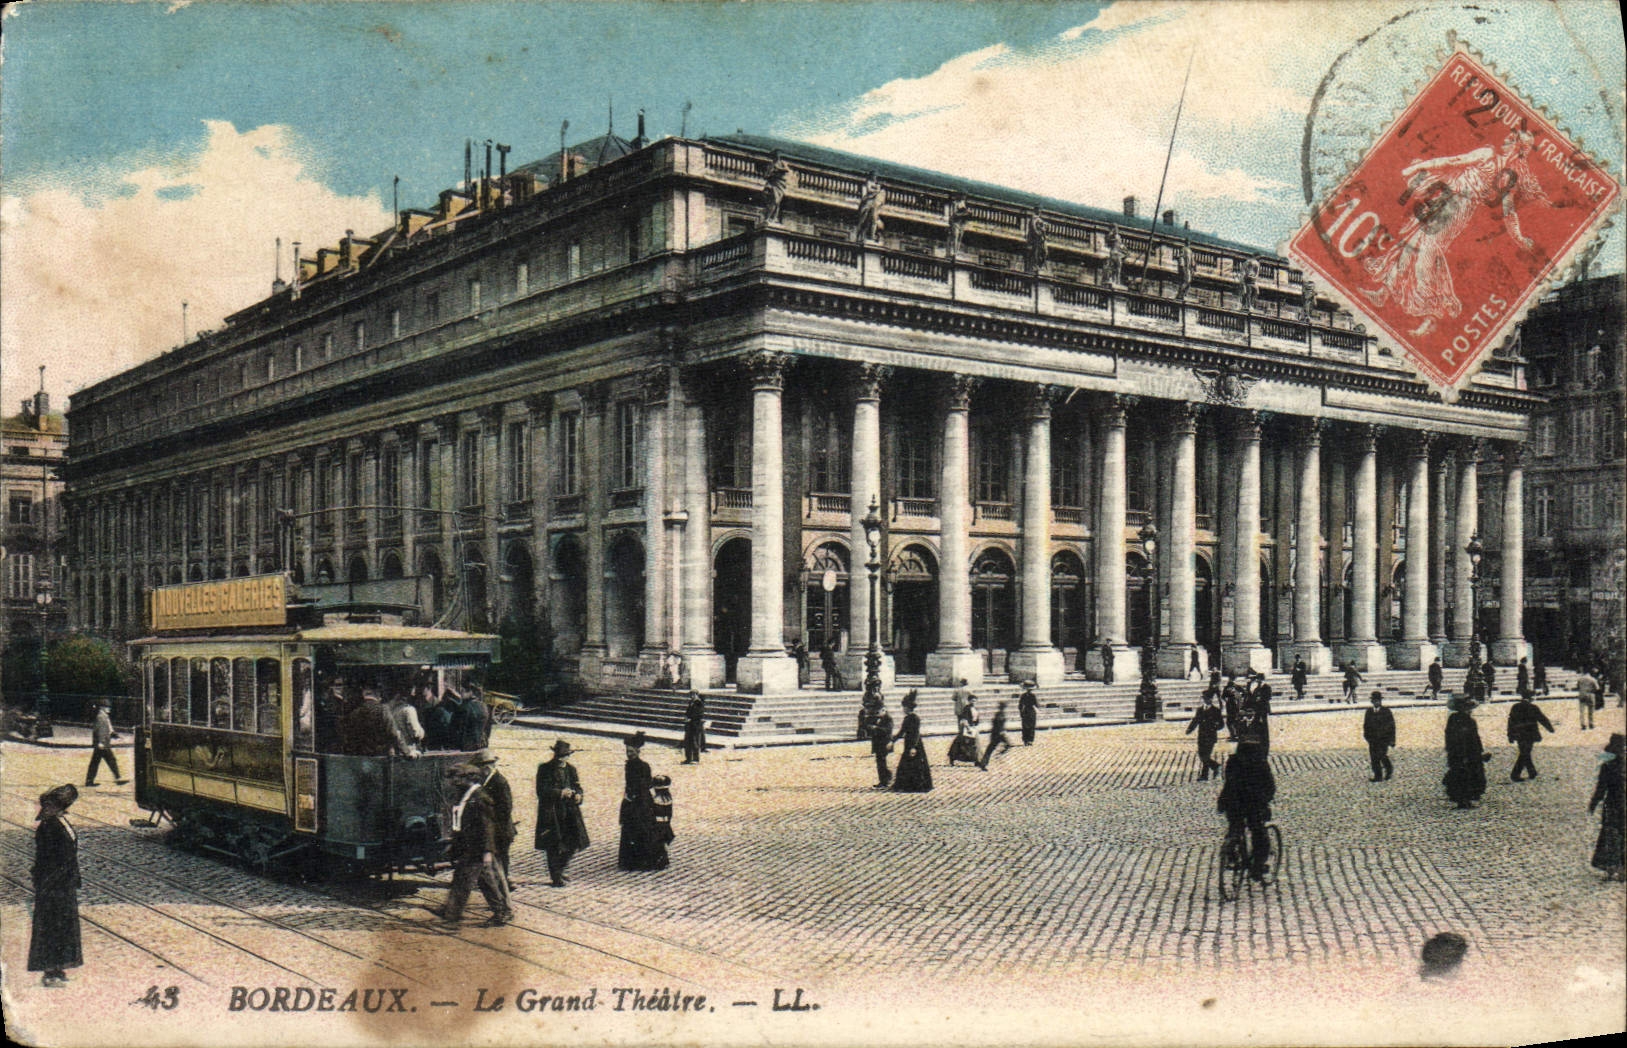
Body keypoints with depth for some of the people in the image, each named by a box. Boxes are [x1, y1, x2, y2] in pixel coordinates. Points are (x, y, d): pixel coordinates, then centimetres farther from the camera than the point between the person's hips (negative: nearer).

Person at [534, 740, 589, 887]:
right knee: (553, 846, -2)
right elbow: (542, 791, -12)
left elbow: (578, 787, 16)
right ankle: (555, 876, 9)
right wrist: (560, 793, -23)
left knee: (573, 843, 4)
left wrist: (578, 795, -7)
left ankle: (559, 869, 26)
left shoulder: (571, 769, 13)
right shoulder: (544, 769, -5)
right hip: (551, 813, -5)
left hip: (569, 812, 5)